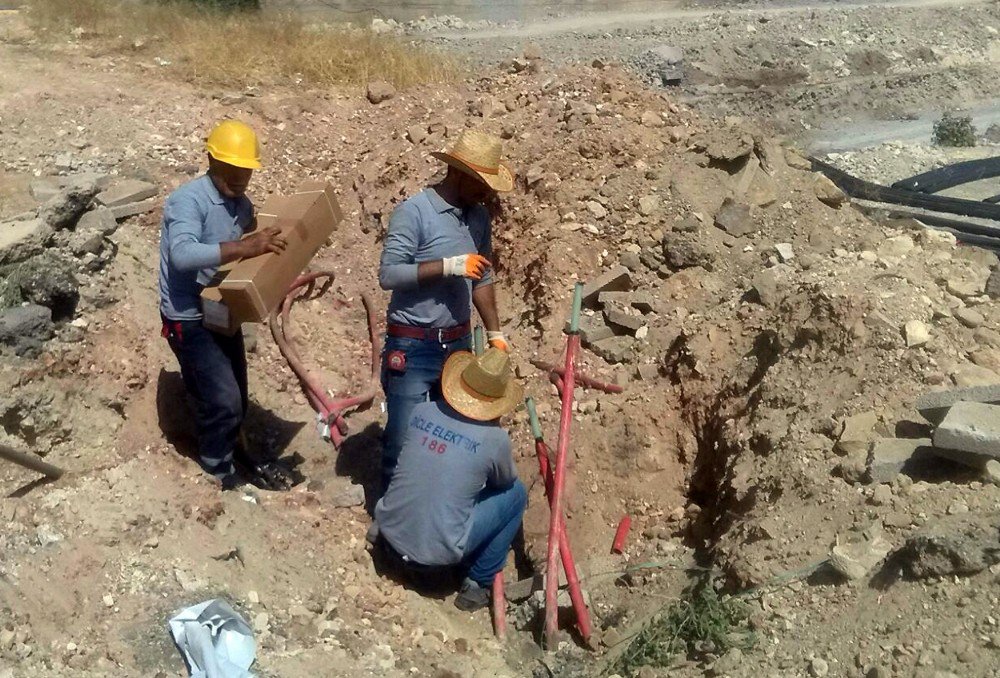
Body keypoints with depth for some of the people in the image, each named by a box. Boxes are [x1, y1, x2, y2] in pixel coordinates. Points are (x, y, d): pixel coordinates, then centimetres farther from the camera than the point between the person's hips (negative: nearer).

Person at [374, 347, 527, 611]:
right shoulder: (494, 439, -15)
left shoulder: (420, 411, -4)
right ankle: (477, 585, 13)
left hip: (389, 536, 5)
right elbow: (506, 480, 7)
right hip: (436, 555, -5)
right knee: (516, 493, 9)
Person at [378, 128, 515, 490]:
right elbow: (388, 274, -20)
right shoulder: (413, 211, -14)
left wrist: (495, 332, 11)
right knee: (403, 436, 1)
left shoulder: (478, 215, 6)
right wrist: (450, 265, -24)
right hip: (412, 347, -6)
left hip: (458, 343, 7)